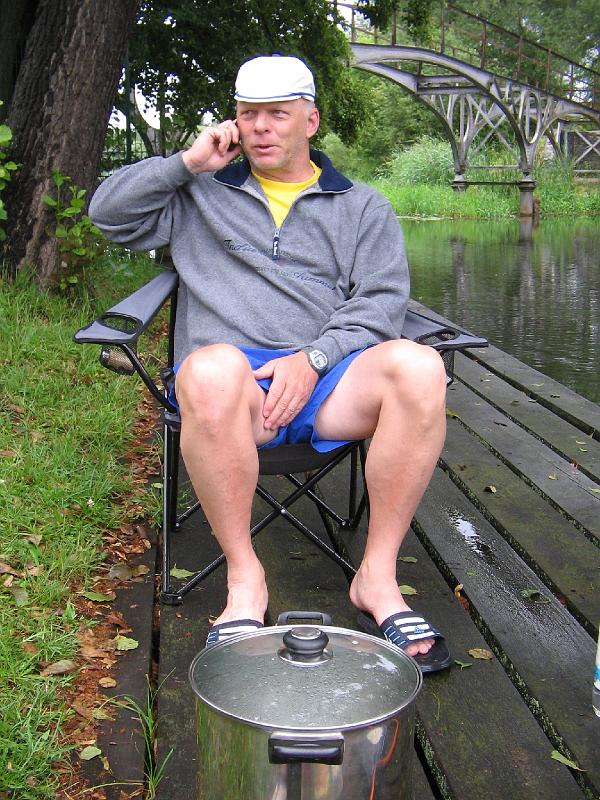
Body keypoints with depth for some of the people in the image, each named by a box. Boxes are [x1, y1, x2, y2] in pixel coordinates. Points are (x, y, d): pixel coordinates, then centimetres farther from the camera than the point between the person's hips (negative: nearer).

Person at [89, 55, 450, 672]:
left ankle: (377, 575, -20)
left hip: (327, 378, 1)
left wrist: (312, 357, -12)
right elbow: (108, 210, 18)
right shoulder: (201, 196, 25)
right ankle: (244, 578, -23)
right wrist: (189, 163, 10)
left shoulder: (361, 207, 20)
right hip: (233, 388, 0)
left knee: (417, 365, -32)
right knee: (211, 368, -39)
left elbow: (381, 300, 6)